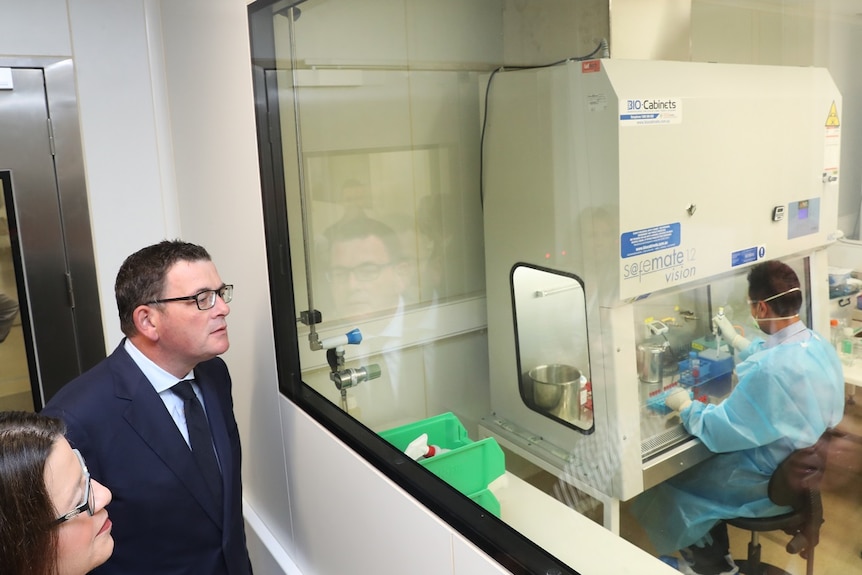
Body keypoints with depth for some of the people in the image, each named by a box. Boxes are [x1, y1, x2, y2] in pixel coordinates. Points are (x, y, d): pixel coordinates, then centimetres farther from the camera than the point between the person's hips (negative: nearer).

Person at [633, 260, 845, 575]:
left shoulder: (771, 369, -36)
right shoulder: (819, 344, -6)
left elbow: (721, 432, -25)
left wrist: (686, 407, -8)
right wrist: (736, 341, 27)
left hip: (772, 485, -9)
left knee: (667, 482, 10)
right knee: (704, 462, 25)